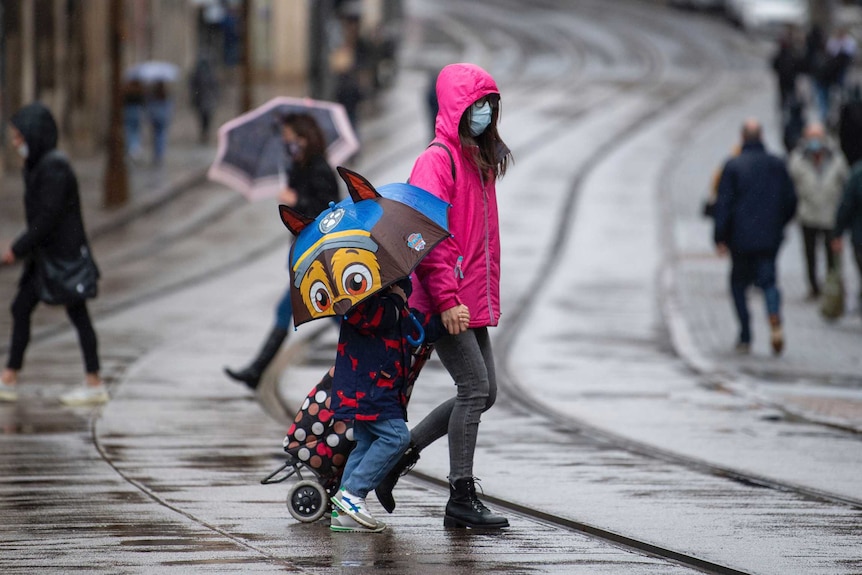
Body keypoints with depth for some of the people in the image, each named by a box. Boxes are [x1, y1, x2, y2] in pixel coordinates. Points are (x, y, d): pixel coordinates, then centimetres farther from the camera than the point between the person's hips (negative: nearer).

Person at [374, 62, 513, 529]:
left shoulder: (480, 161, 18)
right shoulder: (438, 159, -11)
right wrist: (447, 298, -23)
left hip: (473, 301, 9)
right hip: (444, 301, -9)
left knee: (482, 393, 9)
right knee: (475, 388, -11)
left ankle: (400, 452, 20)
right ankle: (462, 499, -7)